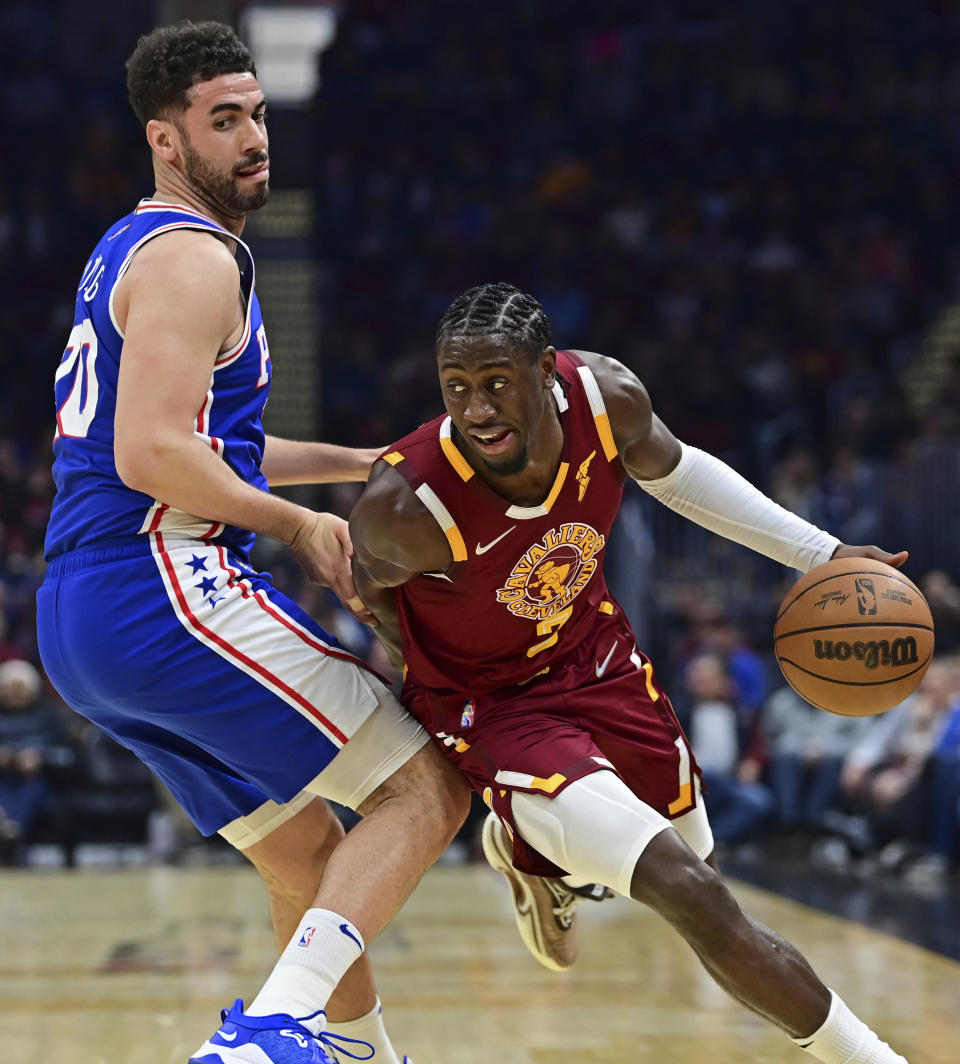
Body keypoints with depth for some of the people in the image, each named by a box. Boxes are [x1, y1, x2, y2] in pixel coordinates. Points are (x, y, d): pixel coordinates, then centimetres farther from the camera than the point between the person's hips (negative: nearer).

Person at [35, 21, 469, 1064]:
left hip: (77, 623, 10)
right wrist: (298, 526, -10)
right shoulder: (192, 257, -9)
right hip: (163, 590, -10)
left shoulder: (124, 252, 24)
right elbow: (153, 453, -21)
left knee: (306, 849, 20)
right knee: (426, 784, -7)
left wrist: (355, 462, 30)